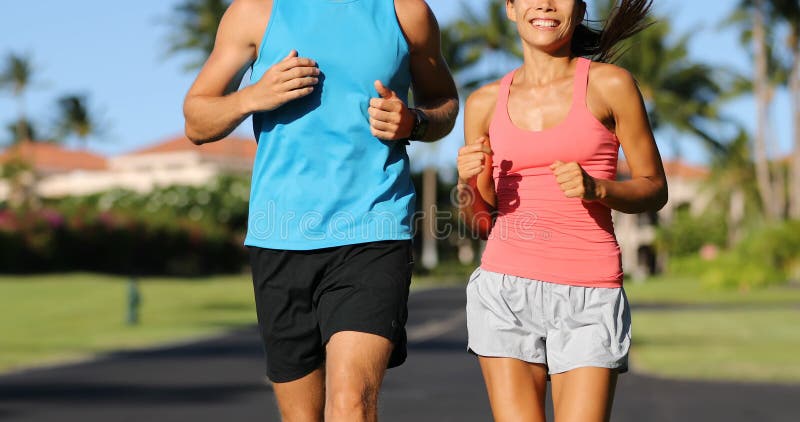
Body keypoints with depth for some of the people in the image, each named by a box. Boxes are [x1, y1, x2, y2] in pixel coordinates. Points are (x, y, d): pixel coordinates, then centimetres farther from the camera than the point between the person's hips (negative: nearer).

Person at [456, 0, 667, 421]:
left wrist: (597, 187, -13)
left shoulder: (610, 85, 2)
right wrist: (469, 181, -6)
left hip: (589, 297, -2)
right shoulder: (485, 103, 10)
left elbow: (654, 189, 7)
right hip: (505, 290, 2)